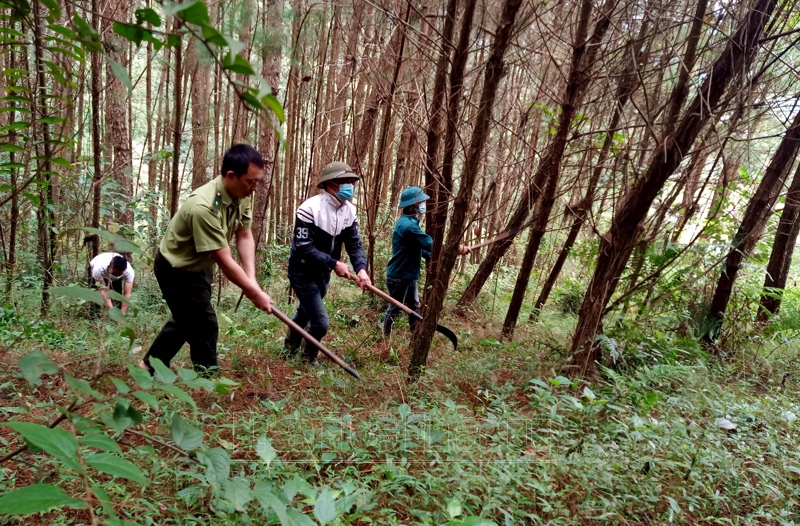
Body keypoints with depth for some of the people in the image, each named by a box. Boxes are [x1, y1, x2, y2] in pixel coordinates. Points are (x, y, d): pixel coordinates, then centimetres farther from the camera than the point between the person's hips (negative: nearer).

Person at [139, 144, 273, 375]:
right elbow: (224, 261, -34)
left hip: (199, 266, 9)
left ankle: (150, 365, 43)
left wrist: (251, 280, -20)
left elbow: (244, 236, -8)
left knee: (187, 319, 24)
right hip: (176, 270, -9)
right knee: (204, 326, -3)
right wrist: (255, 293, -26)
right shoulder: (204, 207, -38)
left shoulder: (241, 195, -13)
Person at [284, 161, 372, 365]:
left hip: (323, 273, 7)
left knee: (305, 313, 26)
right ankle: (309, 355, 23)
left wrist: (361, 268, -26)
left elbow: (354, 243, -8)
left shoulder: (349, 210, -5)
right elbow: (304, 248, -28)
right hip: (303, 272, -7)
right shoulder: (310, 209, -26)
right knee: (320, 323, -8)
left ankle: (290, 347, 51)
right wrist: (334, 263, -30)